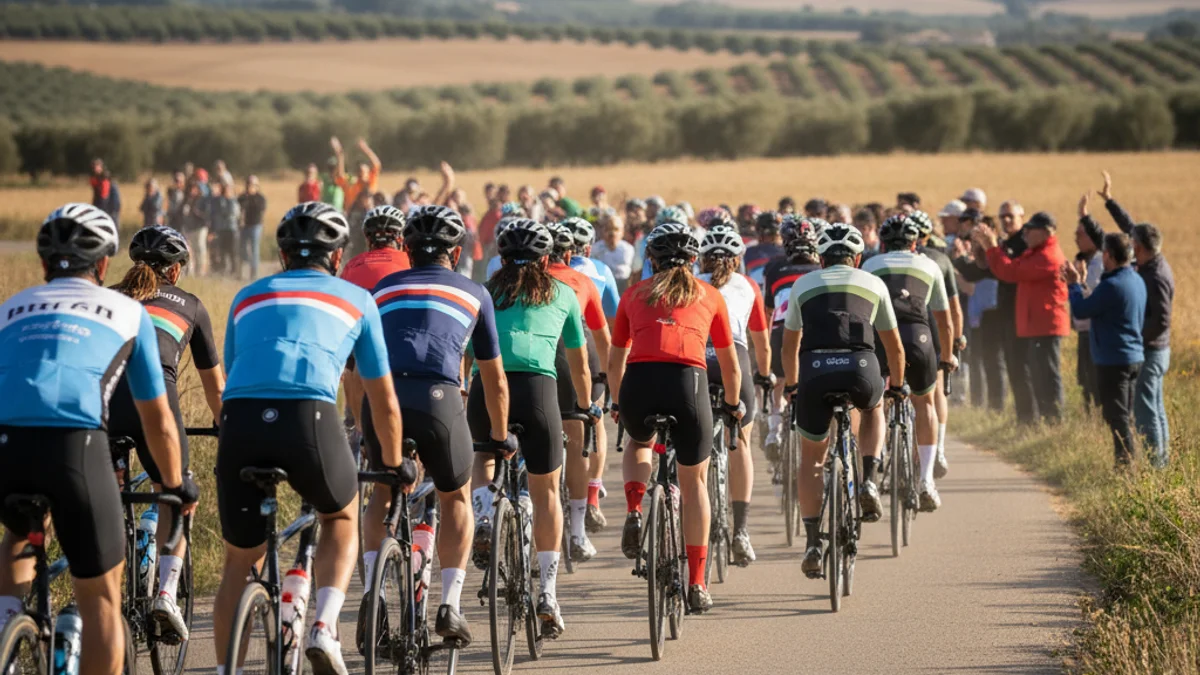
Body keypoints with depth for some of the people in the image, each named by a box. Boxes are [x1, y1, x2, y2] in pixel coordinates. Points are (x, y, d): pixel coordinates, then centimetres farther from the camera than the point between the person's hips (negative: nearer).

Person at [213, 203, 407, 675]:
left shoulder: (248, 297, 30)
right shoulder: (356, 299, 24)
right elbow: (383, 400, 30)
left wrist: (236, 446, 51)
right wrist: (394, 463, 45)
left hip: (240, 422, 2)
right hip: (310, 418, -2)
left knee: (239, 560, 17)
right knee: (342, 518, 27)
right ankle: (325, 627, 6)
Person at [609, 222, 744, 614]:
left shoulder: (635, 294, 22)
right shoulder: (709, 296, 21)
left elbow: (615, 362, 27)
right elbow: (730, 365, 27)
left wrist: (617, 404, 44)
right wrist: (733, 404, 44)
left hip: (638, 383, 1)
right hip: (687, 381, -1)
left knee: (639, 443, 36)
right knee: (694, 482, 16)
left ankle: (634, 510, 9)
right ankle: (697, 584, 12)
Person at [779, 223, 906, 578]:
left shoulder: (804, 285, 24)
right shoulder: (873, 284, 22)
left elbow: (790, 345, 32)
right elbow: (894, 346, 30)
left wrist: (791, 384, 48)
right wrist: (897, 384, 47)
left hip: (815, 370, 0)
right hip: (861, 369, 0)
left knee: (811, 459, 17)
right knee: (874, 407, 36)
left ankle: (812, 542, 9)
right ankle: (868, 481, 16)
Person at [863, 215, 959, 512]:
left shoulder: (870, 265, 27)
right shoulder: (929, 266, 27)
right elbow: (944, 321, 34)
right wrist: (948, 356, 49)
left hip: (877, 336, 0)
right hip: (917, 335, 0)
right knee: (924, 402, 24)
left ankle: (867, 480, -11)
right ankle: (926, 480, 16)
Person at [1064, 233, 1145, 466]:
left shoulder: (1112, 285, -21)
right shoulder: (1137, 281, 9)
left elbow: (1080, 311, -13)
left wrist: (1074, 285, 1)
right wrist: (1078, 285, 21)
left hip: (1113, 361, -9)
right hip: (1135, 357, 9)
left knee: (1117, 417, -4)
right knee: (1124, 416, 16)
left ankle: (1125, 463, -4)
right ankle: (1128, 462, 18)